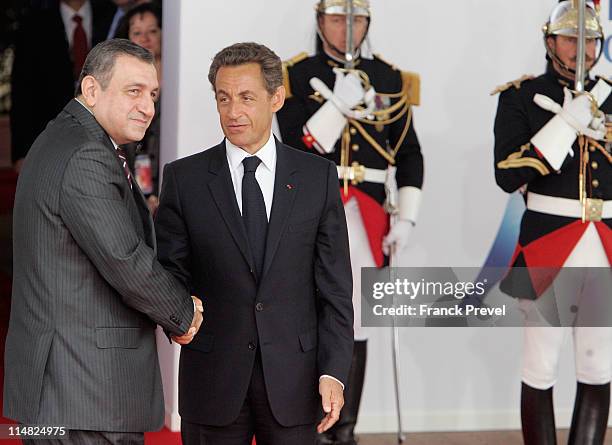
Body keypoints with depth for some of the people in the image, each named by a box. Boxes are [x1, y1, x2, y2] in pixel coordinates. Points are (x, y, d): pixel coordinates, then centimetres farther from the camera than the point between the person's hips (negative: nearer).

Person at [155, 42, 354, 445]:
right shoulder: (184, 178, 3)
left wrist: (334, 372, -5)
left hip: (293, 379, 0)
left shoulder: (318, 176, 4)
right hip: (213, 379, 0)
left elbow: (335, 287, 3)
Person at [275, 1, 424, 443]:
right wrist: (340, 103, -19)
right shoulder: (296, 75, 2)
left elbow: (409, 154, 9)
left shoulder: (391, 80, 9)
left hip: (367, 218, 2)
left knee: (355, 325, 4)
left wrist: (405, 219, 2)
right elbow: (297, 145, -10)